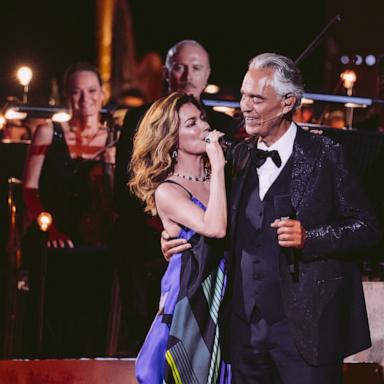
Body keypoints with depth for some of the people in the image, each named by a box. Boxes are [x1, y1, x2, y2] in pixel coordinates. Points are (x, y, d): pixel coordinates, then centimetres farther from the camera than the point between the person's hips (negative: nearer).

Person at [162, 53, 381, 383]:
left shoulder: (324, 155, -6)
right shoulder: (242, 155, 12)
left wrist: (309, 238, -19)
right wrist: (179, 243, 4)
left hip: (304, 326, -5)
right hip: (245, 326, 6)